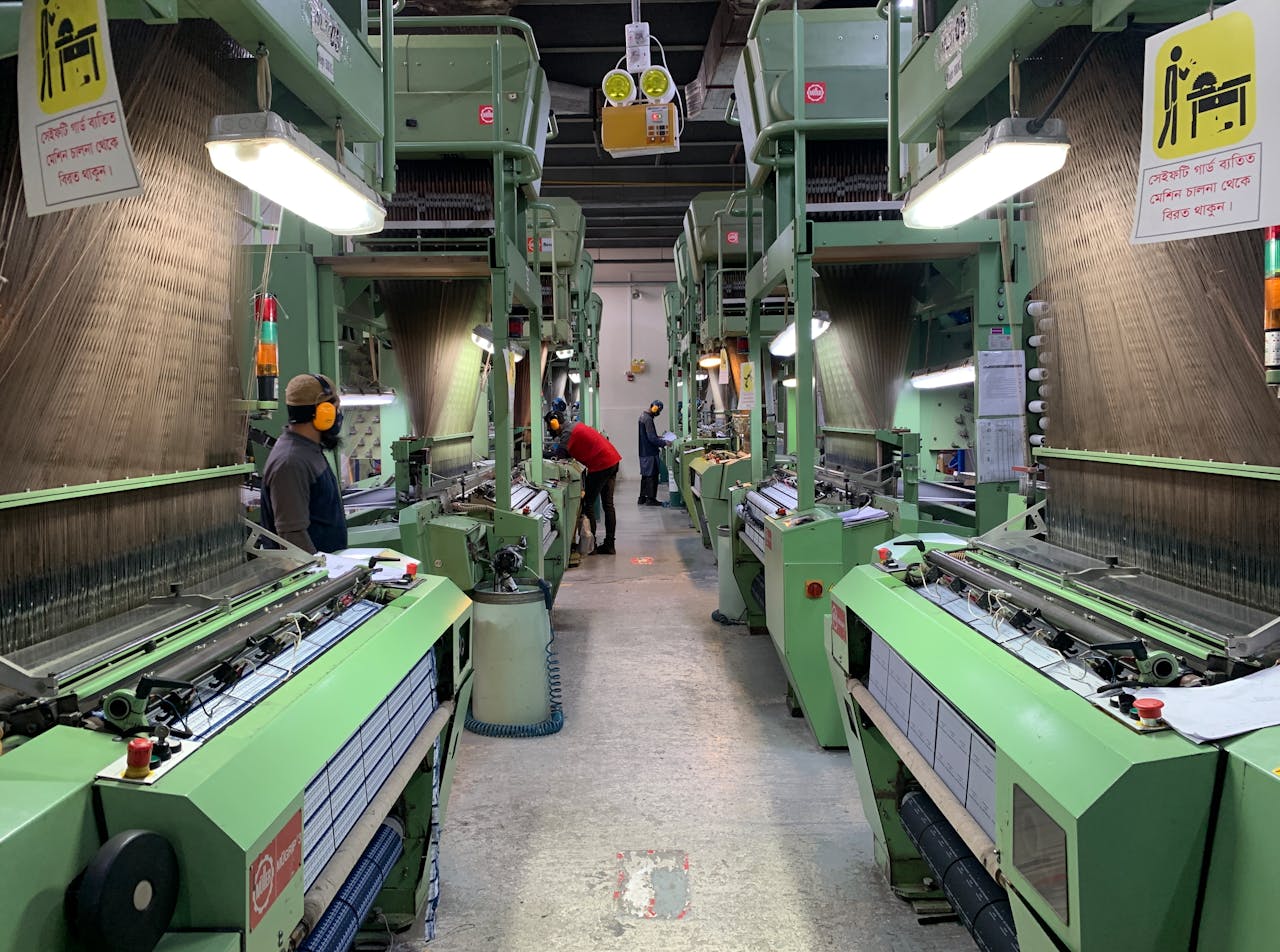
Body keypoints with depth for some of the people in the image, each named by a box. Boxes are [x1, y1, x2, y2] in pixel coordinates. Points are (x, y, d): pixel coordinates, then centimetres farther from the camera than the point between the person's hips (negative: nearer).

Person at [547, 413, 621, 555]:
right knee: (607, 504, 12)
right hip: (612, 460, 10)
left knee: (588, 504, -2)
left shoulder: (568, 433, -13)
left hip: (601, 464, -10)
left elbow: (560, 455, -19)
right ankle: (609, 545, 15)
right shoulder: (574, 426, 17)